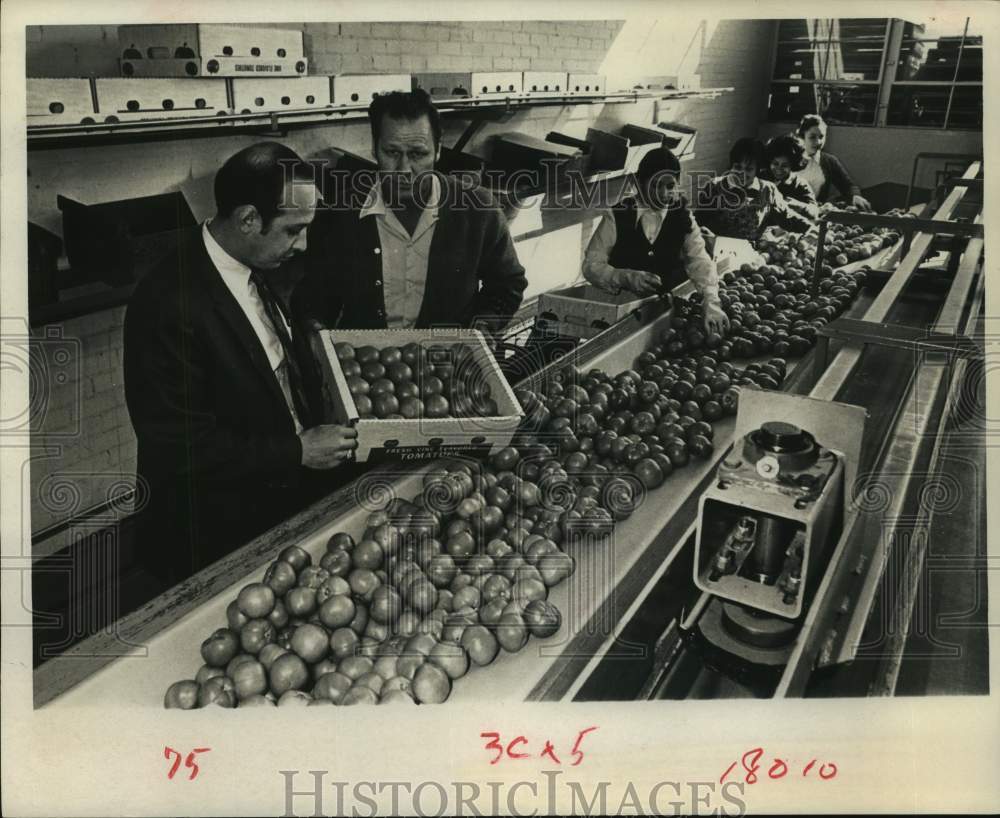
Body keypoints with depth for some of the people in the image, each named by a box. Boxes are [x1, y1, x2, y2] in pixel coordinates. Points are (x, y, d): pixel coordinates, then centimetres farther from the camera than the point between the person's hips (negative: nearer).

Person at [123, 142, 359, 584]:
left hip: (284, 501, 7)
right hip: (217, 534, -7)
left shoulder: (254, 267, -2)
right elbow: (181, 448, -25)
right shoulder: (171, 306, -27)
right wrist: (296, 452, -21)